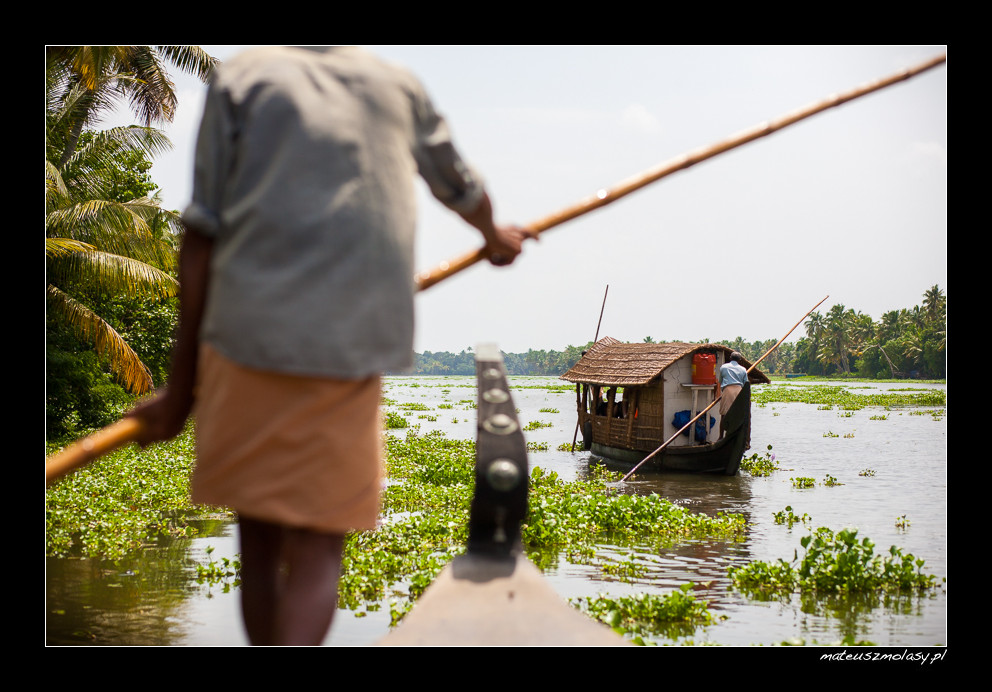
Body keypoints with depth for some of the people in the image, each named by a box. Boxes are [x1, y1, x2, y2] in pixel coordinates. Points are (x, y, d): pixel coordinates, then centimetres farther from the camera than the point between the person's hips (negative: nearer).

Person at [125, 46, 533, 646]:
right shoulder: (398, 86, 16)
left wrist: (181, 385, 7)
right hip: (352, 345, 0)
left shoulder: (241, 77, 9)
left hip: (245, 338, 0)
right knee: (316, 549, 2)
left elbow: (202, 238, 3)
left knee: (259, 538, 15)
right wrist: (496, 235, 57)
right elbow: (462, 188, 34)